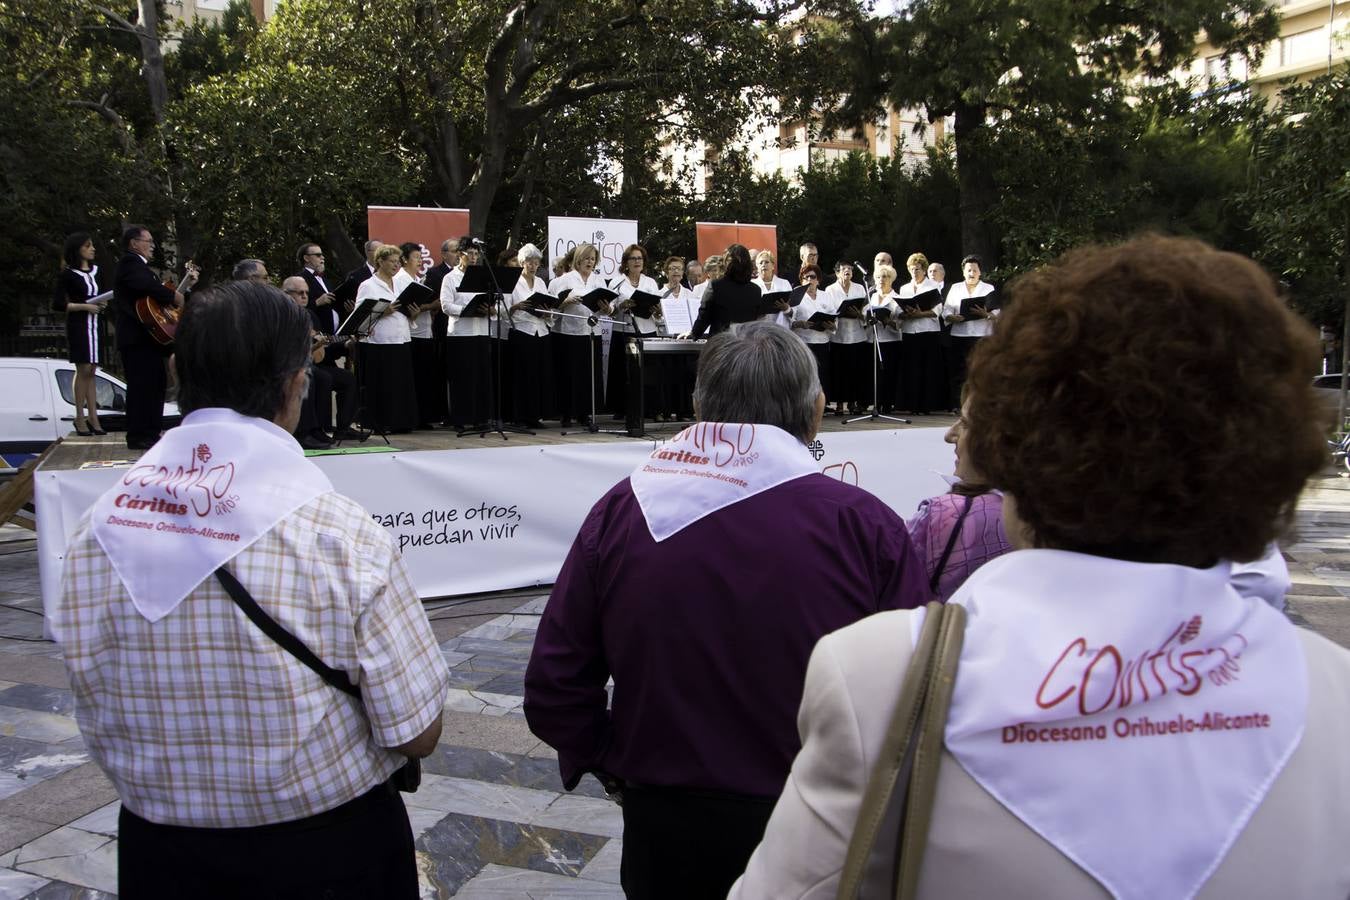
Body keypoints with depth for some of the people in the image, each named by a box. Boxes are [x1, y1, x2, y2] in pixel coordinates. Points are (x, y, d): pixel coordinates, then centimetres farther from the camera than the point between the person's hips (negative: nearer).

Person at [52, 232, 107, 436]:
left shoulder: (95, 271, 15)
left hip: (95, 324, 6)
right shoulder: (67, 275, -4)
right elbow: (57, 305, -8)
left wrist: (102, 303, 5)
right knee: (83, 370, -9)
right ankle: (80, 419, -4)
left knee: (92, 371, 5)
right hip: (78, 325, -6)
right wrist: (84, 306, -14)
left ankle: (93, 418, 4)